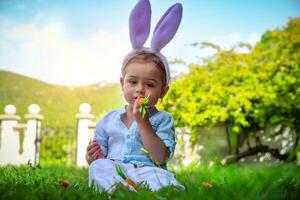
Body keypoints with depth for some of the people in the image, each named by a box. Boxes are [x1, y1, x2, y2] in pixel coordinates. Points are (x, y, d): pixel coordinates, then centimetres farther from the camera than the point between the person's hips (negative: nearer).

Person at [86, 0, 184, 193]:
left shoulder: (163, 119, 6)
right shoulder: (108, 120, 17)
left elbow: (160, 158, -8)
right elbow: (100, 157, 21)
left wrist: (143, 122, -13)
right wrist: (92, 159, -5)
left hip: (146, 171, -3)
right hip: (113, 170, 3)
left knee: (164, 180, -35)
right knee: (99, 167, -30)